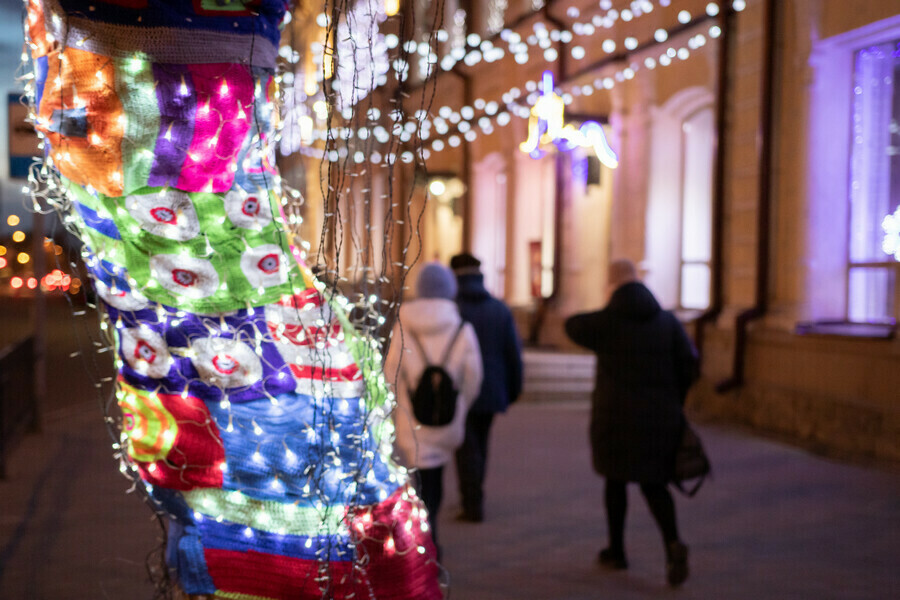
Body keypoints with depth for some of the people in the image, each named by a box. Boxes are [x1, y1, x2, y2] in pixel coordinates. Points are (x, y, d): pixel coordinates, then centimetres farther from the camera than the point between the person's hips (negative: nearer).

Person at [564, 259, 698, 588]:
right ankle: (673, 543, -12)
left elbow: (572, 325, 12)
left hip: (615, 415, -3)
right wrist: (673, 402, 7)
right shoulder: (667, 320, 2)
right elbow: (688, 362, -5)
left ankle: (616, 550, 25)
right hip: (660, 418, 3)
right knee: (653, 484, 12)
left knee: (615, 480, 16)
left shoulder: (605, 320, -7)